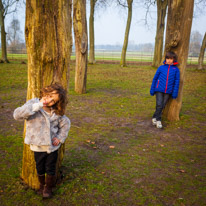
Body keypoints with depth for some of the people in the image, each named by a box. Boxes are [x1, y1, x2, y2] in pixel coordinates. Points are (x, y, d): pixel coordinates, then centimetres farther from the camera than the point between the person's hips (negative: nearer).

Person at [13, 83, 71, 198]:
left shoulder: (56, 112, -5)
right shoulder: (33, 104, -14)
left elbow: (66, 123, 10)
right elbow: (17, 115, -30)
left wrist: (60, 138, -1)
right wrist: (38, 105, -34)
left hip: (53, 147, 1)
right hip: (38, 147, -1)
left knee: (50, 169, 16)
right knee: (40, 169, 20)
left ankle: (48, 187, 40)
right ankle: (42, 185, 48)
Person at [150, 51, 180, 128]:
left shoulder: (176, 69, 0)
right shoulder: (161, 68, 1)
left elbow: (177, 82, 3)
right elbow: (155, 78, 7)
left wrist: (175, 93, -2)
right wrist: (152, 90, 7)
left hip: (168, 91, 1)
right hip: (159, 90, -1)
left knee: (162, 106, 6)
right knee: (159, 105, -6)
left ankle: (155, 118, 22)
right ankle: (158, 120, 11)